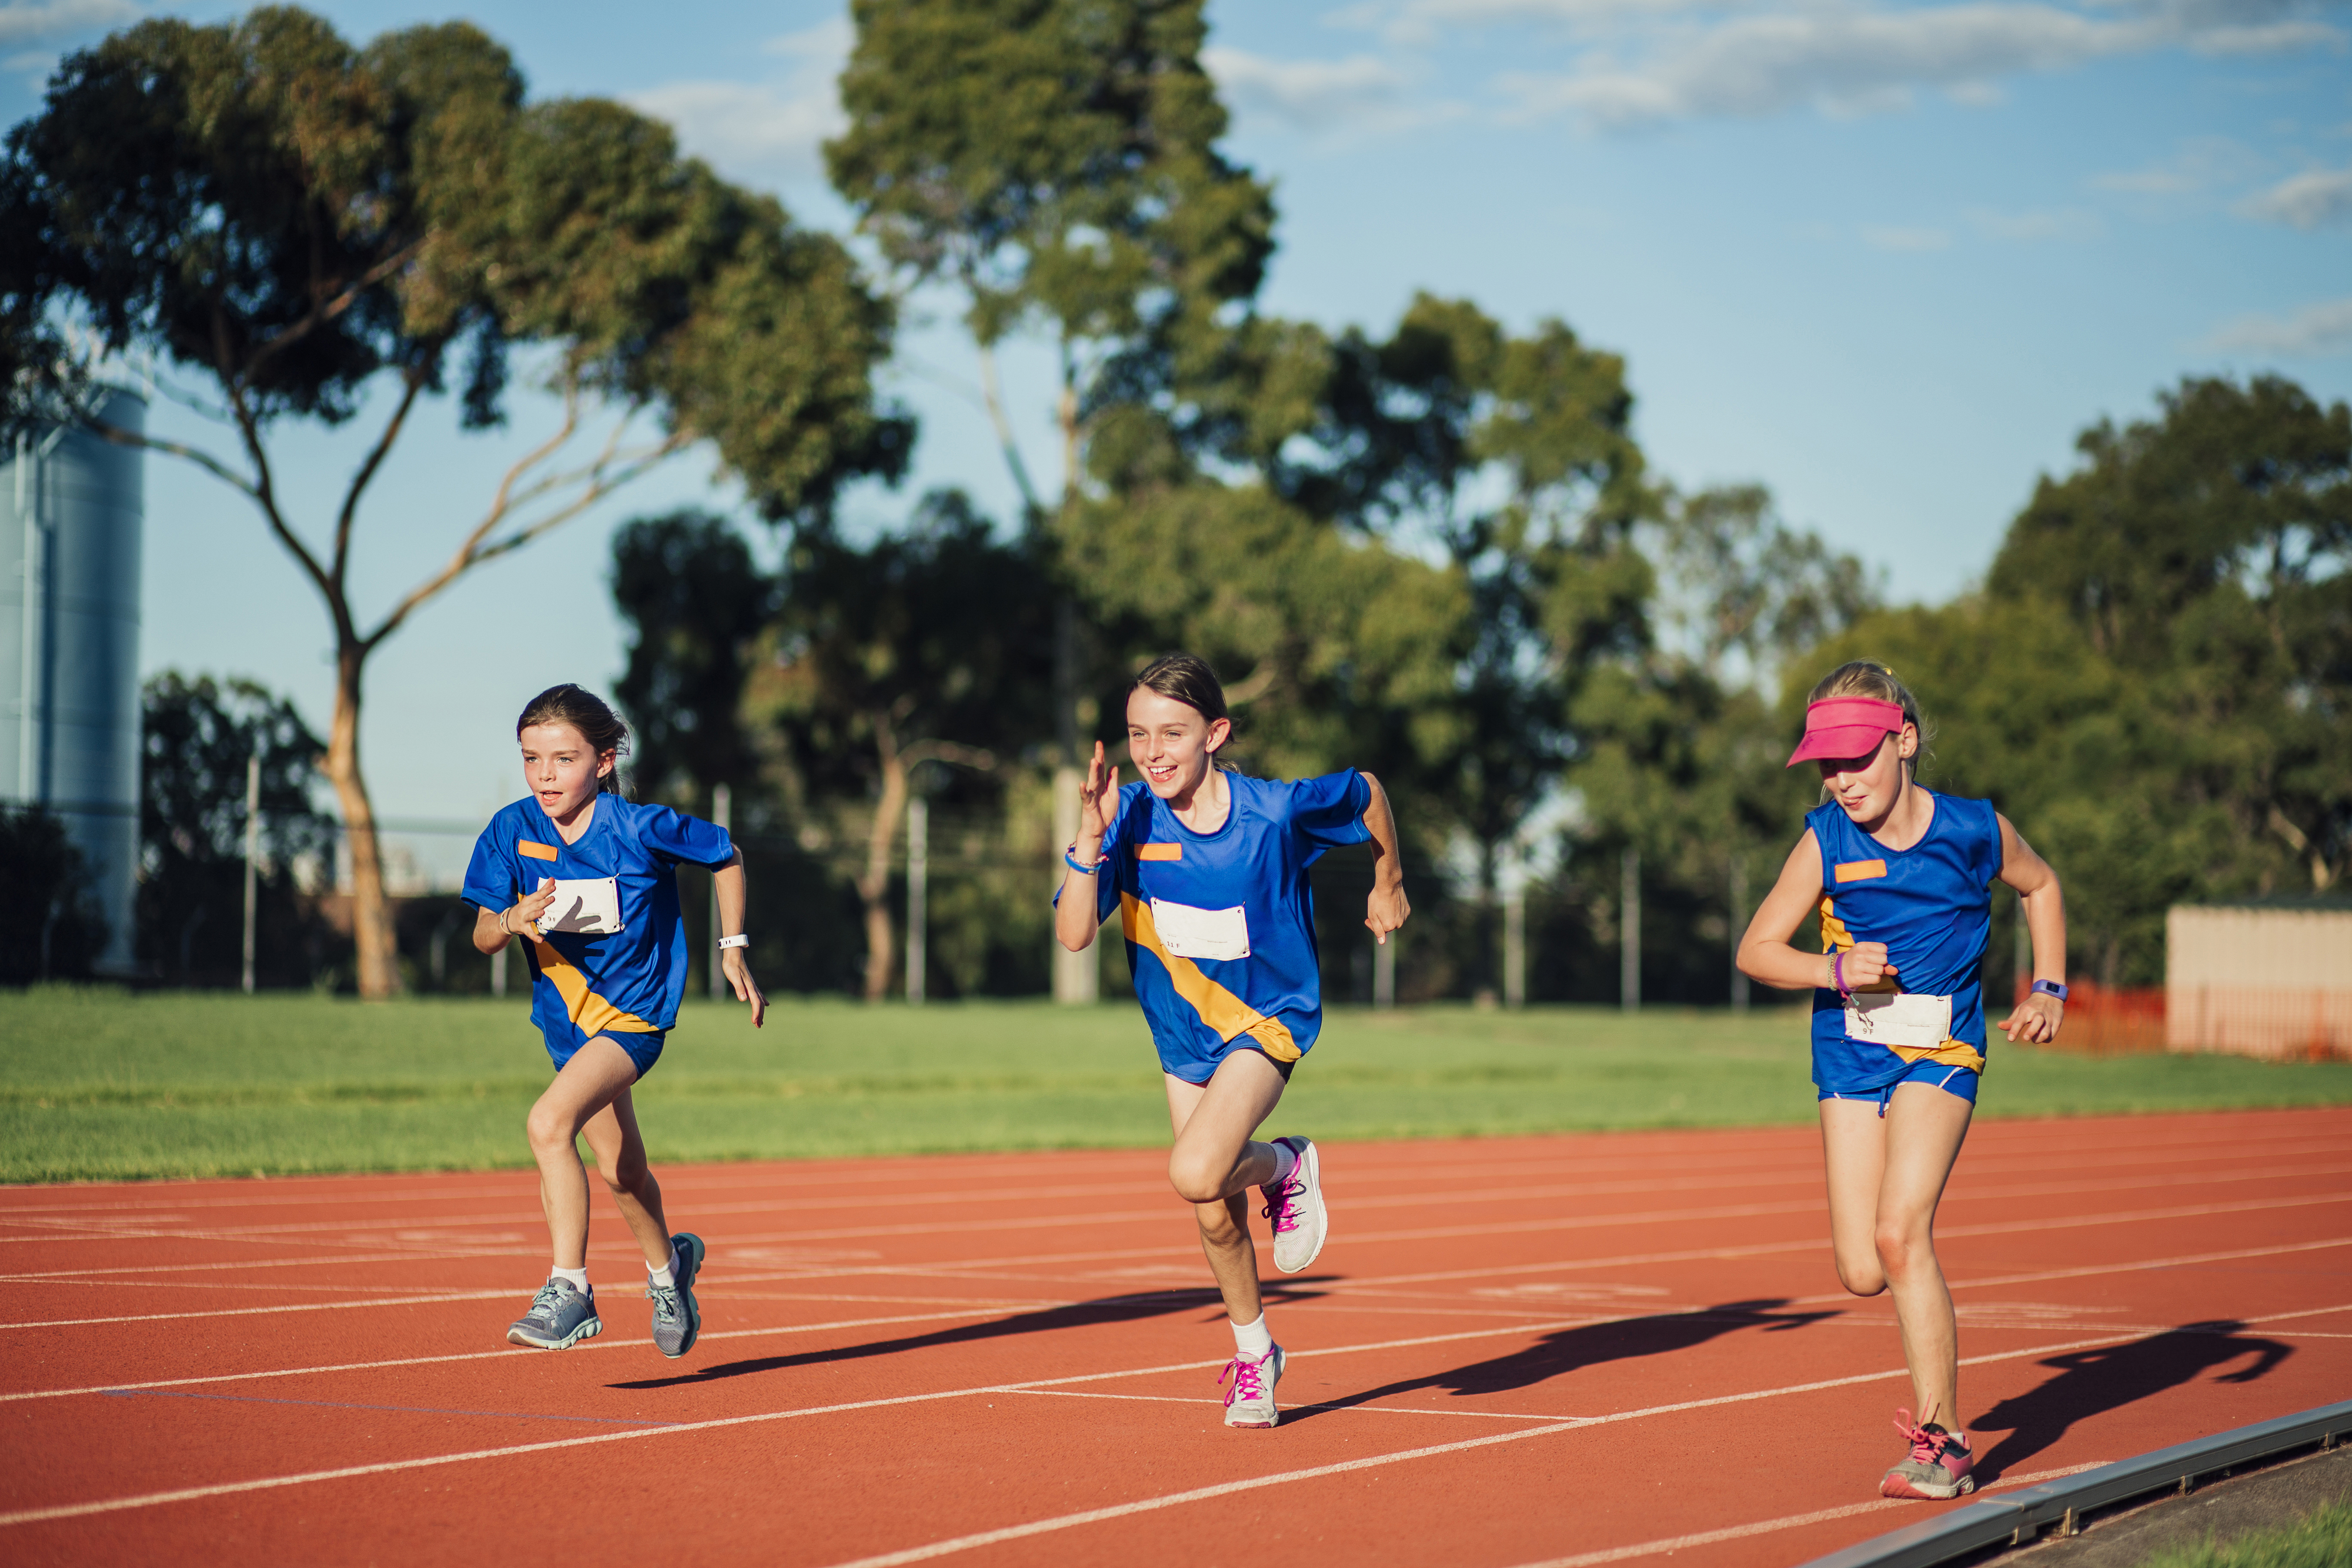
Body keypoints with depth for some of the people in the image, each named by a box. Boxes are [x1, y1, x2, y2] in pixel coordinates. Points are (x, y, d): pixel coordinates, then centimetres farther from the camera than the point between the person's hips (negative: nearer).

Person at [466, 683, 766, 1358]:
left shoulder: (641, 829, -19)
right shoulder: (512, 831, -10)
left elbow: (726, 855, -1)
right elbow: (482, 937, -6)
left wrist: (733, 949, 0)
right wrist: (513, 921, -29)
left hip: (634, 1012, -5)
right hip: (567, 1017, 5)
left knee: (550, 1123, -28)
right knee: (620, 1168, 20)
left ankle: (569, 1291, -22)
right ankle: (667, 1265, 49)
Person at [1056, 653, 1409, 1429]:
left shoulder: (1276, 810, -22)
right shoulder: (1129, 817, -16)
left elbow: (1367, 792, -1)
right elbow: (1074, 934, -23)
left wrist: (1389, 884, 13)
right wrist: (1091, 834, -35)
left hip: (1268, 1021, -4)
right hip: (1184, 1036, 4)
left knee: (1195, 1175, -28)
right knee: (1217, 1218, 11)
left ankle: (1286, 1165, 5)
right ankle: (1253, 1352, 37)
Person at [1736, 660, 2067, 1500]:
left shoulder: (1975, 830, -8)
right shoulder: (1827, 842, -8)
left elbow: (2040, 885, 15)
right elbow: (1756, 948, -4)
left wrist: (2047, 989, 6)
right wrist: (1836, 970, -21)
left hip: (1939, 1051, -3)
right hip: (1851, 1052, 3)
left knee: (1899, 1233, -21)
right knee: (1862, 1272, -2)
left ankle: (1943, 1440, -14)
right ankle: (1936, 1339, 35)